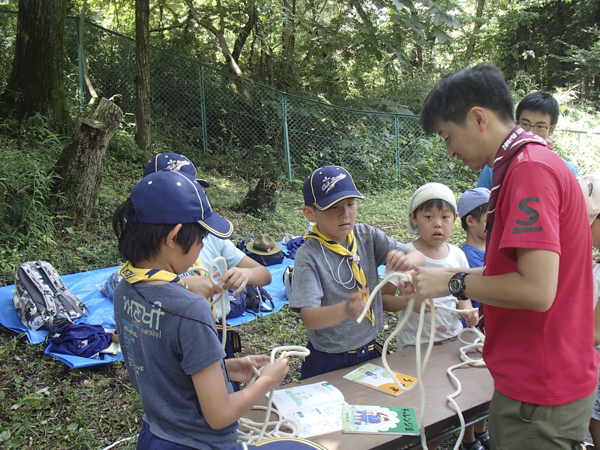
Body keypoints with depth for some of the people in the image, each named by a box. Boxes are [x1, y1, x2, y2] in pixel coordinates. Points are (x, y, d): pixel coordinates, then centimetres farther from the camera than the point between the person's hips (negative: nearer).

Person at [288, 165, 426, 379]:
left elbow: (419, 256, -6)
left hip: (371, 351, 5)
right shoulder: (308, 255, -18)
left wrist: (406, 260, -29)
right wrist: (346, 309, -43)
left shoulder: (366, 235, -3)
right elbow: (309, 317, -24)